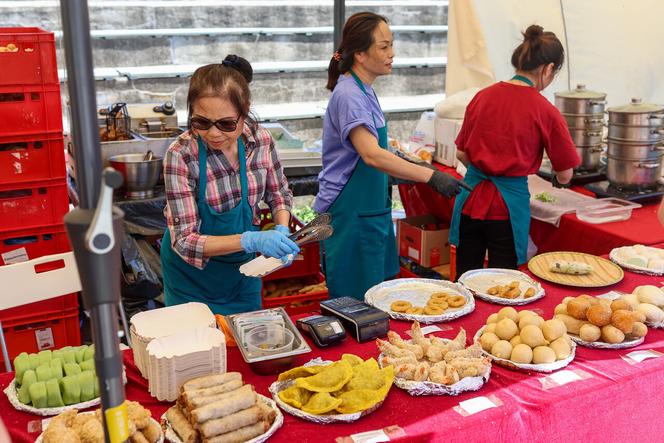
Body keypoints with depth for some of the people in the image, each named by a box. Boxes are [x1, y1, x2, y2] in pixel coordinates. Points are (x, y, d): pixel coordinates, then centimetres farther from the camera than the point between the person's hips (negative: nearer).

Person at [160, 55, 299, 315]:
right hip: (193, 271, -3)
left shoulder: (260, 140, -16)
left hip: (242, 266, 4)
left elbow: (279, 194, 2)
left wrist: (282, 230, -18)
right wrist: (251, 240, -39)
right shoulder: (181, 156, -26)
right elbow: (184, 240, -27)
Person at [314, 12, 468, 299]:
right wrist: (430, 176, -36)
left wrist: (410, 169, 19)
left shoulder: (363, 91, 10)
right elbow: (372, 155, -34)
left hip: (370, 210, 10)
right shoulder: (349, 95, -20)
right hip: (349, 214, -10)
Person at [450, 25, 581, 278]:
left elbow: (461, 154, 9)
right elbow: (565, 175, 0)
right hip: (509, 205, -4)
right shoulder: (545, 111, -9)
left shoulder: (483, 96, 2)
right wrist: (557, 180, 23)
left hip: (471, 199, 4)